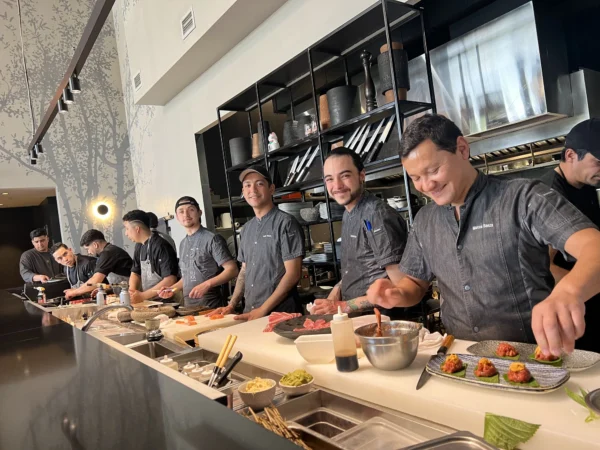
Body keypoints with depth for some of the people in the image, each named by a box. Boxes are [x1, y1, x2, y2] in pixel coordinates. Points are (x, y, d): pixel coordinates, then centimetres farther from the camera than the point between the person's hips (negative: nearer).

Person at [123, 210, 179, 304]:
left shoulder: (161, 246, -14)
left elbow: (170, 280, -19)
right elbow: (135, 273, 19)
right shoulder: (139, 247, 12)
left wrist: (142, 296, -16)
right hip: (146, 302, 7)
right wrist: (132, 292, -1)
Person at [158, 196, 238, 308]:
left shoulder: (212, 239, -10)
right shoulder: (183, 244, 13)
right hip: (189, 307, 7)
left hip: (211, 306, -6)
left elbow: (232, 270, -15)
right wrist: (172, 289, 7)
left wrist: (207, 284, -25)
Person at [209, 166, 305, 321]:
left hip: (280, 313, -5)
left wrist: (262, 310, -16)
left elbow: (293, 274, -14)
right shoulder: (247, 229, 10)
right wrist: (231, 305, 5)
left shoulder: (285, 223, -10)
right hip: (249, 313, 6)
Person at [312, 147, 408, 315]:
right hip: (352, 314, 6)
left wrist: (344, 306, -16)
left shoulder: (377, 215, -17)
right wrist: (337, 290, 1)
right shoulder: (348, 215, 8)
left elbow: (399, 286, -18)